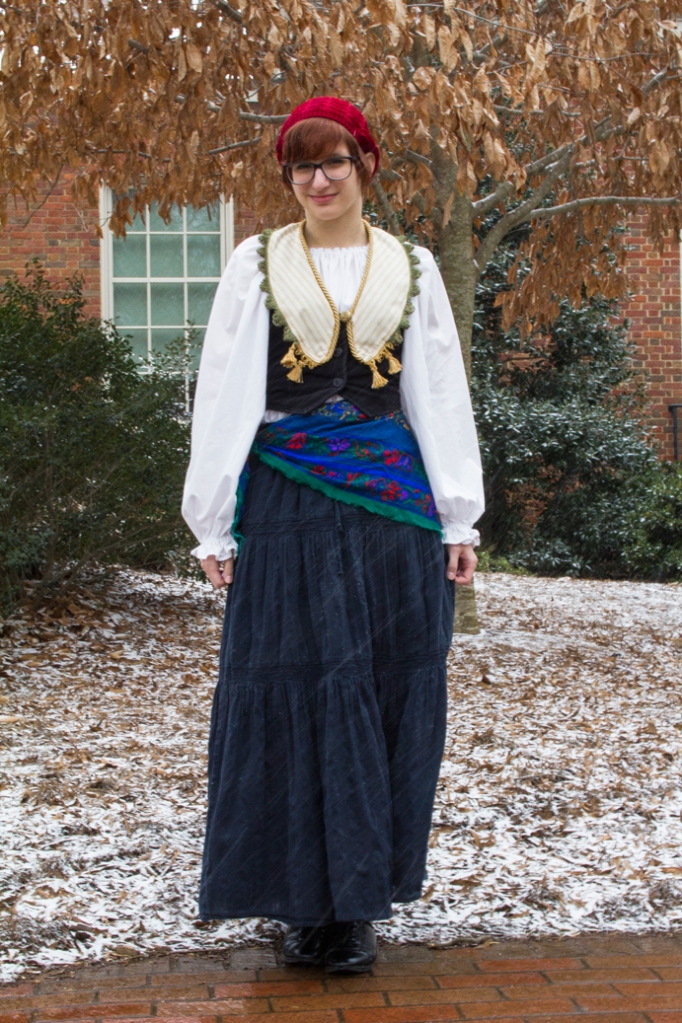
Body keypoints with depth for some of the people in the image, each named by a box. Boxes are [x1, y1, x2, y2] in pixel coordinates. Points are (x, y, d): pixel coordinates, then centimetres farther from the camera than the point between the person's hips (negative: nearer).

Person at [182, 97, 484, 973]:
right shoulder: (256, 265, 7)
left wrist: (459, 520, 2)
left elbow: (442, 396, 9)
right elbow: (224, 393, 4)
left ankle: (361, 902, 13)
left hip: (393, 506, 1)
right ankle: (305, 901, 11)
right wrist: (214, 525, -1)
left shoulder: (411, 269, 11)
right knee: (295, 692, -1)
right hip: (287, 502, -1)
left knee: (389, 695, 2)